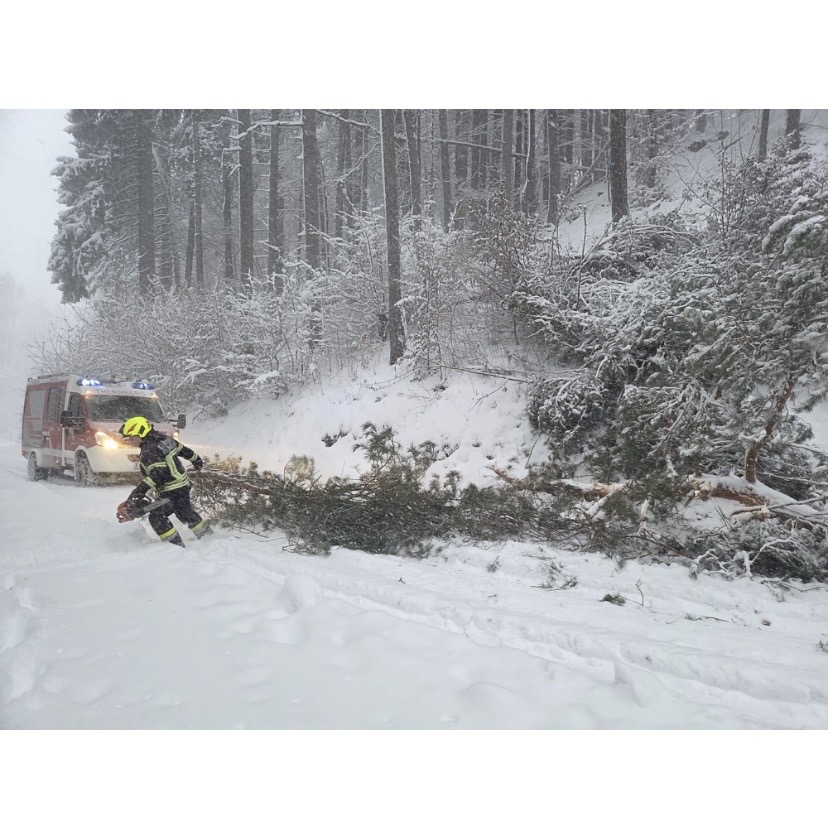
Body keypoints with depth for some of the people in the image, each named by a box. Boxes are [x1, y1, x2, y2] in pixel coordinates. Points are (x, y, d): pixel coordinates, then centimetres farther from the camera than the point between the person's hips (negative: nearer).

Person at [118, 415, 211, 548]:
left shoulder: (150, 451, -22)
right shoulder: (163, 439, 5)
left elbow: (156, 474, -33)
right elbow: (183, 449, 16)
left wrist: (138, 492, -39)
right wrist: (196, 460, 33)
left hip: (172, 491, -10)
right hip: (183, 484, 10)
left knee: (157, 517, -6)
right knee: (186, 513, 24)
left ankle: (177, 546, -4)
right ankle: (209, 535, 36)